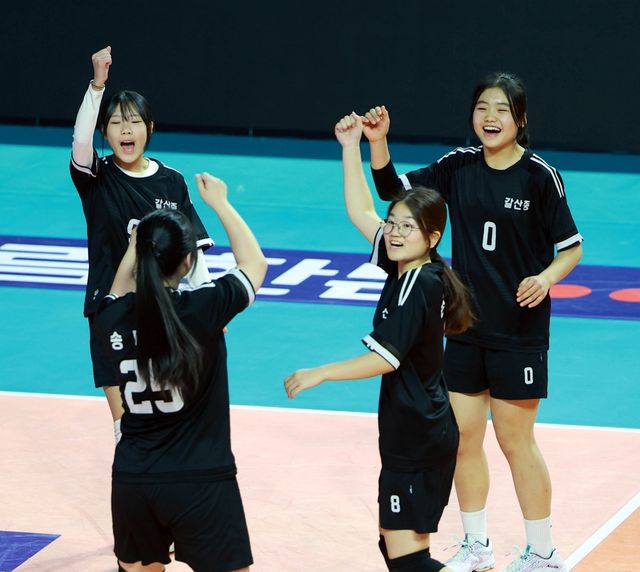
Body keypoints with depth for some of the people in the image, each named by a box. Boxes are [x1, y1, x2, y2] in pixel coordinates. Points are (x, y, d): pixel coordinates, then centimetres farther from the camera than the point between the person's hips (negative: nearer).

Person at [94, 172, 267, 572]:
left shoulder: (112, 319, -5)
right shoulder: (203, 309, -15)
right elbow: (255, 263, 5)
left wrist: (137, 245, 29)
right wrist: (220, 203, 15)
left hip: (132, 482, 4)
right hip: (201, 483, -4)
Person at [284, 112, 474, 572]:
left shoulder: (418, 286, -19)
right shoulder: (407, 269, 5)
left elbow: (385, 359, -22)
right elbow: (361, 212, 13)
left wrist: (321, 374, -17)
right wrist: (351, 148, 9)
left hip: (418, 440, -9)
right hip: (415, 434, 9)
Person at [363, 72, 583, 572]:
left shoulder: (540, 175, -12)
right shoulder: (459, 166, 0)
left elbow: (571, 248, -6)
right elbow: (393, 189, 4)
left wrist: (545, 278, -25)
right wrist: (377, 142, -13)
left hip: (519, 329, -5)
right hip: (466, 324, 5)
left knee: (515, 440, 1)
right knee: (463, 436, 10)